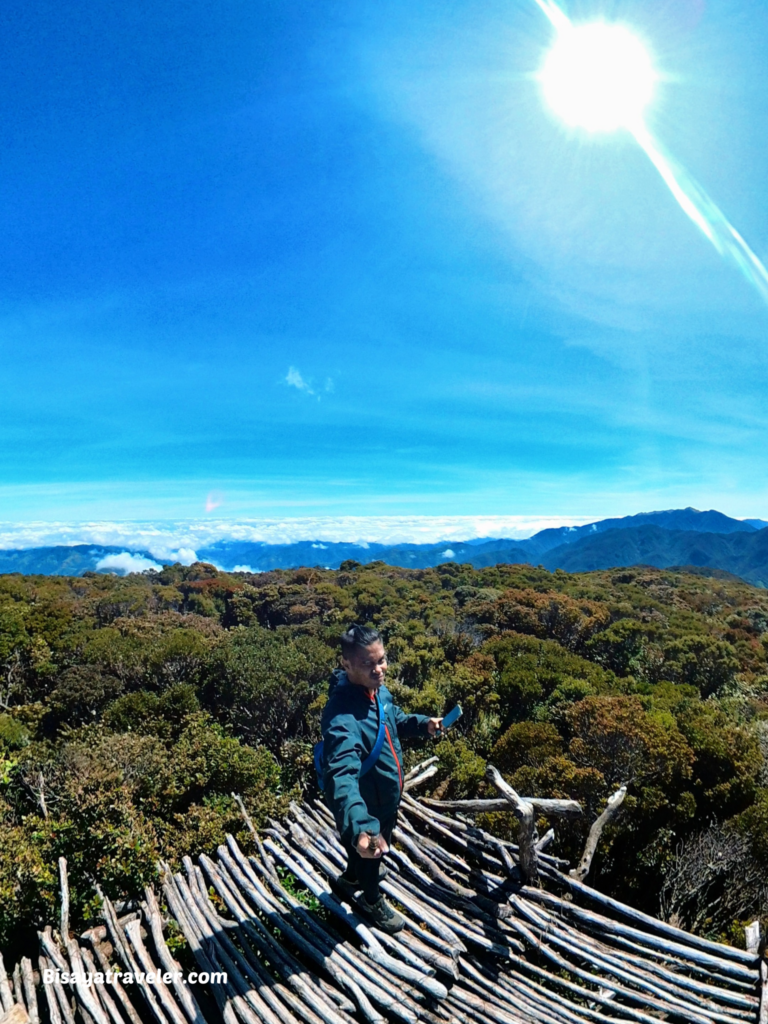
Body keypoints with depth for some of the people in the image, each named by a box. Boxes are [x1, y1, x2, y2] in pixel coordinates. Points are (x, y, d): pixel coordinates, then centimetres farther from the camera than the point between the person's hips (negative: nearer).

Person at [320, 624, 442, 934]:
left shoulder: (378, 689, -13)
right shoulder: (343, 717, -41)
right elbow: (342, 777, -53)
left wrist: (422, 724, -8)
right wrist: (359, 827, -66)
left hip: (386, 795, 8)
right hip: (366, 806, -8)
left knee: (374, 849, 34)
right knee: (368, 850, 22)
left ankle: (352, 877, 64)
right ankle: (372, 900, 54)